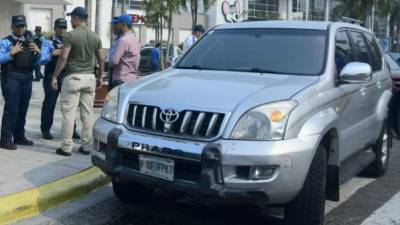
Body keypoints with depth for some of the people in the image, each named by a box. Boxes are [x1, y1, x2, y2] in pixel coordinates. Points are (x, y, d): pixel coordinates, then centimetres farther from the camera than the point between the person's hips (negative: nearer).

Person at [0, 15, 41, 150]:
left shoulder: (29, 42, 15)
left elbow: (35, 63, 17)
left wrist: (38, 52, 0)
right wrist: (11, 53, -22)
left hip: (27, 78, 6)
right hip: (12, 77, -6)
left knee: (23, 109, 10)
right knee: (11, 108, -8)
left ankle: (19, 136, 20)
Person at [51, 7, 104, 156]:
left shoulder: (70, 35, -9)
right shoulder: (95, 37, 7)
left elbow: (63, 58, -13)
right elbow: (100, 59, 11)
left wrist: (55, 76, -6)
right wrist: (99, 77, 22)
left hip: (73, 77, -5)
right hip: (89, 78, 5)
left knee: (69, 113, 0)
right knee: (88, 113, 8)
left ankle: (66, 147, 3)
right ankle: (86, 146, 12)